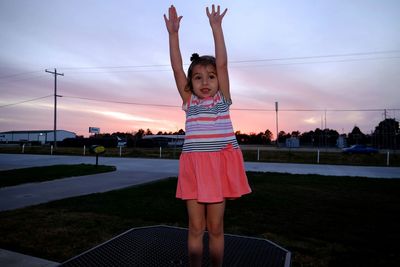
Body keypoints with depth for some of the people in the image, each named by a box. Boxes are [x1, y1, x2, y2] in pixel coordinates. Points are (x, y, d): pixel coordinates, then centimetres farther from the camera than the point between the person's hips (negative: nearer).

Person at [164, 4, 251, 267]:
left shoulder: (222, 99, 5)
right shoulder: (189, 101, 8)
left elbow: (222, 63, -2)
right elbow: (177, 68, 2)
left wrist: (216, 27, -4)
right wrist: (173, 33, -4)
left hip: (219, 164, -1)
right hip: (194, 166, 1)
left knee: (215, 227, 9)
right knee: (196, 227, 7)